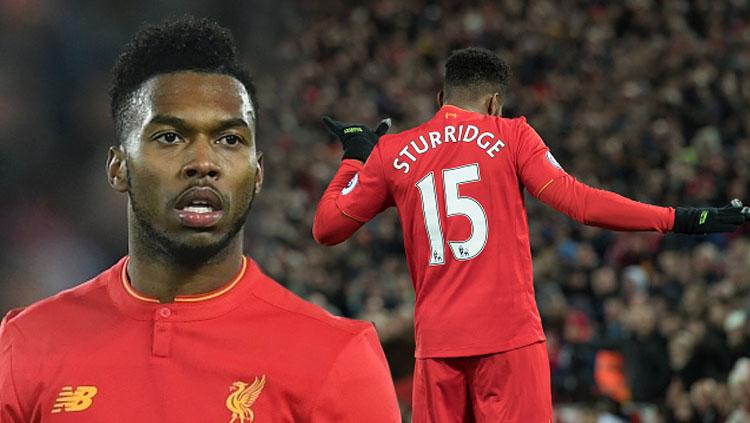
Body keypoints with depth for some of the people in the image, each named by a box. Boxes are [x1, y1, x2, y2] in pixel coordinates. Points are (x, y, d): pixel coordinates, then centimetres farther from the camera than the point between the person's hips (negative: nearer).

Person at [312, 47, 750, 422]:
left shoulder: (391, 153, 10)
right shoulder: (510, 135, 4)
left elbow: (327, 228, 15)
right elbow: (577, 201, -6)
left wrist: (355, 159, 30)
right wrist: (677, 219, -4)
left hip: (437, 342, 3)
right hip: (509, 335, -2)